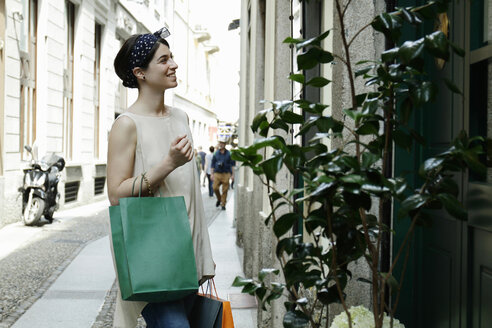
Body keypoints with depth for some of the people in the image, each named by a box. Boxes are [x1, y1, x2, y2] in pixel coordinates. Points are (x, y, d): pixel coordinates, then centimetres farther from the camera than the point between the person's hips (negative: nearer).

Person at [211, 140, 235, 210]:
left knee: (225, 190, -2)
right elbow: (213, 165, 13)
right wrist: (212, 174, 7)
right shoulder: (216, 154, 8)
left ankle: (223, 204, 9)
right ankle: (219, 199, 19)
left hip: (226, 174, -1)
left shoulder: (229, 154, 4)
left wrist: (232, 174, 1)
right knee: (215, 188, -8)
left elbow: (232, 165, 6)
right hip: (217, 173, 2)